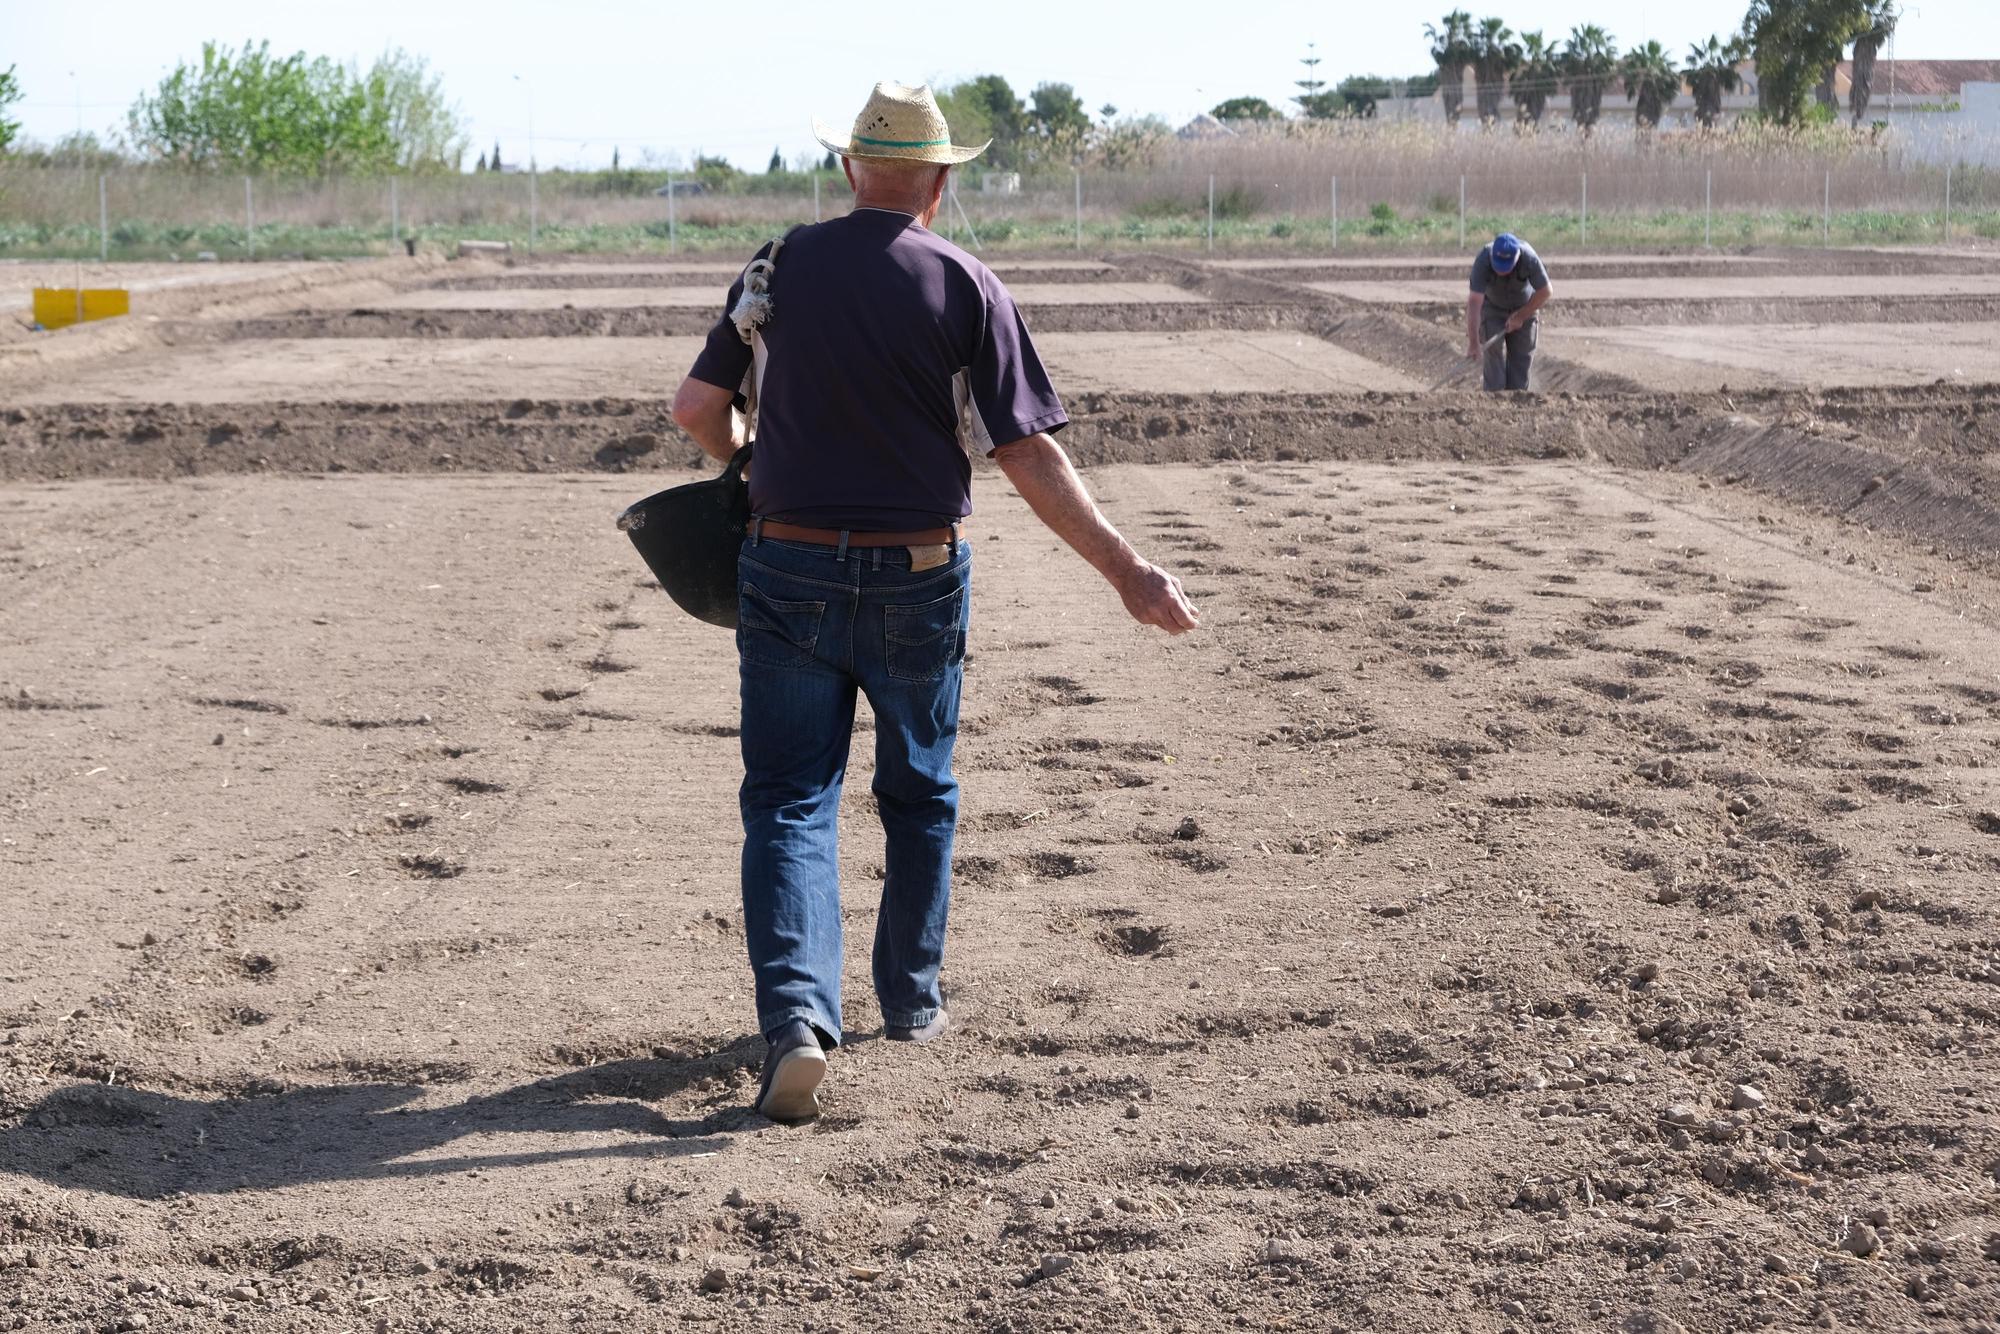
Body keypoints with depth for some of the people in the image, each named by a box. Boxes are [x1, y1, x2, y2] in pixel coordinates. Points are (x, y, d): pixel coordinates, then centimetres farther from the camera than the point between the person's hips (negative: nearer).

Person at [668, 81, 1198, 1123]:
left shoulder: (780, 268, 1)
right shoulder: (964, 286, -6)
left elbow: (696, 408, 7)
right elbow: (1028, 458, -12)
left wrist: (749, 460, 29)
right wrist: (1128, 572, -9)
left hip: (789, 571, 1)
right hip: (917, 581, 0)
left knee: (789, 800, 2)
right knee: (919, 794, 19)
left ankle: (796, 1014, -17)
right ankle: (911, 1001, 31)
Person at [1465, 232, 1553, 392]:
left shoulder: (1529, 259, -33)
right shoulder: (1483, 260, -36)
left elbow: (1544, 292, -18)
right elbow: (1474, 302, -40)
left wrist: (1521, 316, -17)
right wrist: (1473, 342, -45)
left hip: (1525, 308, 1)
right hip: (1492, 307, -1)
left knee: (1521, 358, -3)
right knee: (1494, 352, -15)